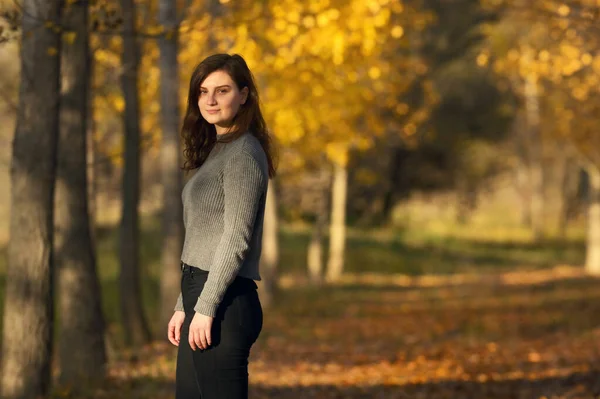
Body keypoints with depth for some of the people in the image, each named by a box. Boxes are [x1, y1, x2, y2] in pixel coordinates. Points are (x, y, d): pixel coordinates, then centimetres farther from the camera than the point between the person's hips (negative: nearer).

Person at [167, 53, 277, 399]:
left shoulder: (243, 154, -9)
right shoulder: (218, 151, 19)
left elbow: (236, 239, -16)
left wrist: (205, 307, -18)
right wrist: (184, 306, 20)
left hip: (224, 304, -10)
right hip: (202, 298, 10)